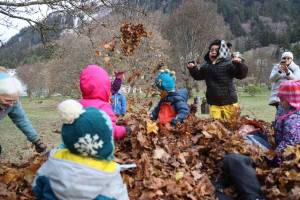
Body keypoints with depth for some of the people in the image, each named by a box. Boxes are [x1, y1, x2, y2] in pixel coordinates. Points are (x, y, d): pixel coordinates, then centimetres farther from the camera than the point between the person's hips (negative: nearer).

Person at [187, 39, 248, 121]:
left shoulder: (228, 63, -7)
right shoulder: (206, 66, 10)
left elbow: (241, 74, -12)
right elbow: (198, 76, 26)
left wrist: (239, 64, -28)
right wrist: (192, 68, 11)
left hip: (229, 102, -4)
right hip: (213, 103, 4)